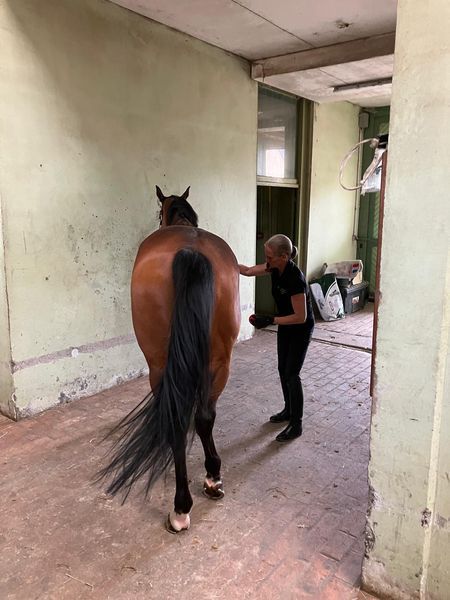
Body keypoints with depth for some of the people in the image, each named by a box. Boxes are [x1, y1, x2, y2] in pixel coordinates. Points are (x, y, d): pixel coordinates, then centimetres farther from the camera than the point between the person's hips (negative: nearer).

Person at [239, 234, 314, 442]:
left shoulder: (295, 278, -33)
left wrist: (269, 320, -30)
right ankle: (289, 411, 33)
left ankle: (296, 425, 5)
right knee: (283, 370, 16)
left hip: (301, 329, -8)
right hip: (285, 325, 8)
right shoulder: (275, 267, -10)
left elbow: (300, 317, -29)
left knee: (291, 374, -6)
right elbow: (249, 271, 4)